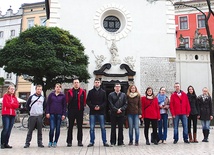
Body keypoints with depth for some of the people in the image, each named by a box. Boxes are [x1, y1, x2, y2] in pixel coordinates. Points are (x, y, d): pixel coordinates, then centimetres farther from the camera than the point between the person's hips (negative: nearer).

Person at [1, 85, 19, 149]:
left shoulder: (14, 97, 17)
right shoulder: (5, 96, 2)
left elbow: (17, 105, 3)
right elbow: (6, 104, -11)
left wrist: (10, 104, -8)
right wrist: (13, 104, -1)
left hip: (12, 115, 5)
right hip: (6, 114, -5)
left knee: (9, 130, 5)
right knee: (5, 128, -12)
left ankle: (6, 143, 11)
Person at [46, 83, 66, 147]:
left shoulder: (63, 96, 5)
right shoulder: (51, 95, 6)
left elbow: (64, 106, 5)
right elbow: (48, 104, 6)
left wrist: (64, 114, -2)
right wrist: (47, 112, -1)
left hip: (59, 114, 1)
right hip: (52, 114, 0)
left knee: (58, 129, 6)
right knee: (52, 128, -5)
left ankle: (55, 142, 18)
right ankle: (50, 141, 12)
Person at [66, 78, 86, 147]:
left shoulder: (82, 91, 4)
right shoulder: (70, 91, 6)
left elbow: (84, 101, 4)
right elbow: (68, 101, 7)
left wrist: (82, 107, -4)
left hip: (80, 111, 0)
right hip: (71, 111, 0)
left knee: (80, 127, 7)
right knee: (70, 126, 5)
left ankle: (80, 141, 15)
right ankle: (69, 141, 12)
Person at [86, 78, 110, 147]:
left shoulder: (103, 92, 6)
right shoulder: (90, 92, 5)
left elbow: (105, 101, 3)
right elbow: (87, 101, 2)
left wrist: (100, 107, -13)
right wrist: (93, 107, -12)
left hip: (101, 112, 0)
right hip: (92, 112, 0)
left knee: (103, 128, 4)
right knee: (92, 128, 4)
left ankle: (104, 142, 12)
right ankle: (91, 142, 14)